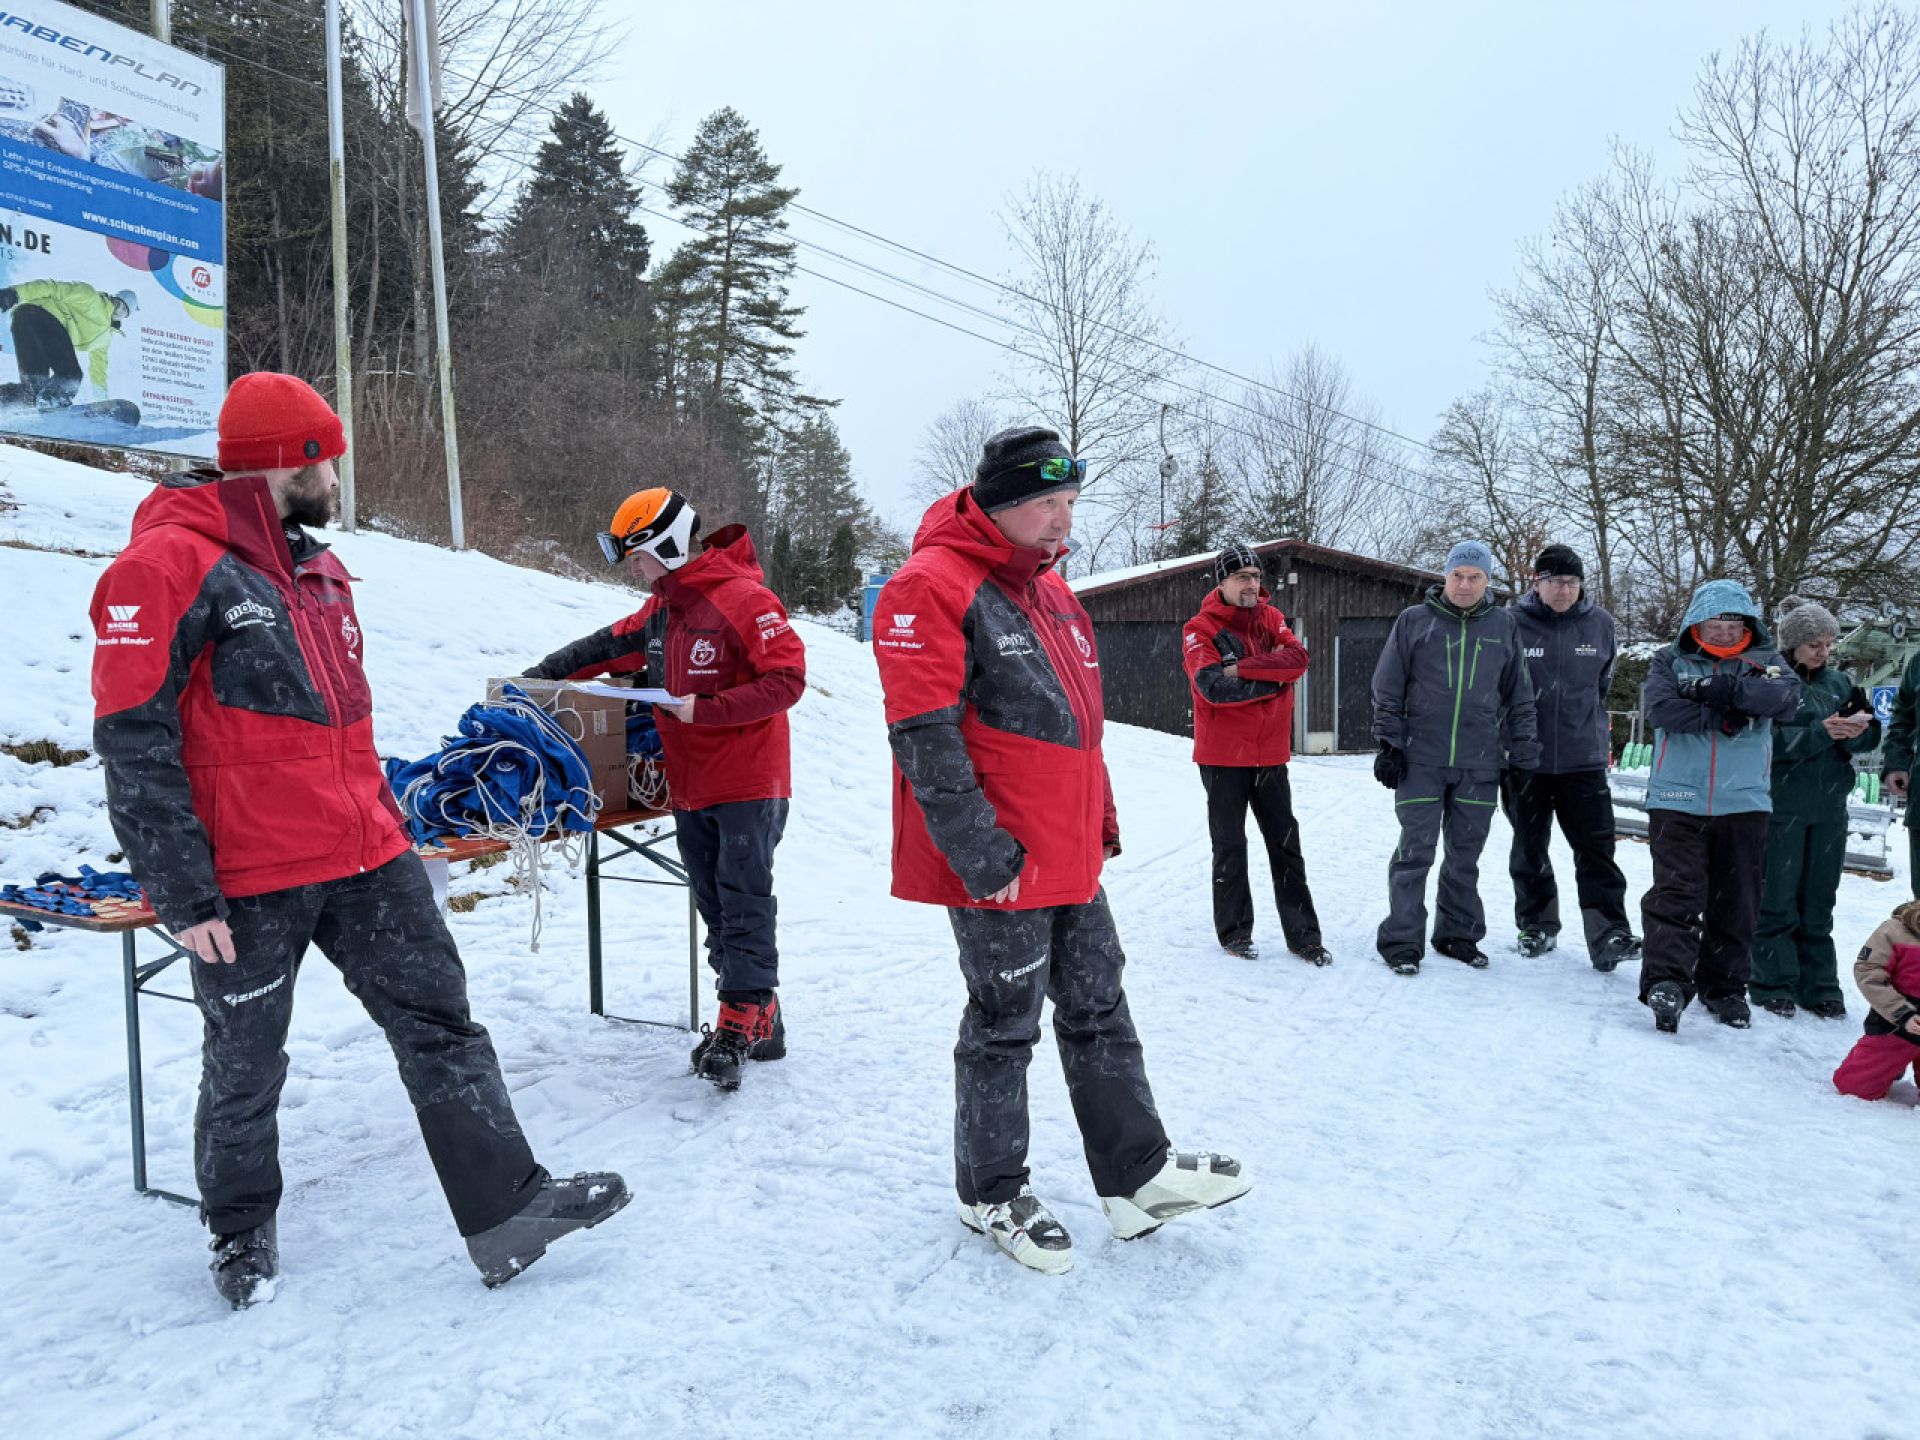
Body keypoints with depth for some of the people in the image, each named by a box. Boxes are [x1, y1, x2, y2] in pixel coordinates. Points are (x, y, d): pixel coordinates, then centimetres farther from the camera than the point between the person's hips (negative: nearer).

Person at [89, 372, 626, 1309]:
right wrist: (183, 894, -16)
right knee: (246, 1065, 12)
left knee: (439, 1023, 4)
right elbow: (133, 745, -14)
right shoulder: (169, 564, -12)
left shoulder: (314, 568, 15)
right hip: (248, 881, -7)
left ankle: (506, 1208, 11)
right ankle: (241, 1233, 36)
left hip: (366, 857, 7)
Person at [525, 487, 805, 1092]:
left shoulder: (742, 598, -15)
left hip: (748, 784, -9)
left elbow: (787, 679, -19)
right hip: (690, 788, 9)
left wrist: (706, 709, -20)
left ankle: (739, 1023, -3)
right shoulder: (662, 607, 12)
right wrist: (542, 675, 21)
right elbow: (612, 646, 26)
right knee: (716, 906, 9)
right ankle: (760, 1021, 17)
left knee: (743, 903, -7)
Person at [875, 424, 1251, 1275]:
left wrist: (1101, 821, 18)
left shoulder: (1048, 588, 15)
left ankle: (1137, 1175, 30)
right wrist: (982, 854, -20)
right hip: (1001, 867, -8)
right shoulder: (933, 589, -14)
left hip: (1071, 855, 9)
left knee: (1099, 1010, 15)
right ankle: (990, 1193, 26)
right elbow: (925, 739, -20)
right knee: (1004, 1025, 6)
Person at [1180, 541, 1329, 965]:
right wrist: (1272, 681, -12)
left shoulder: (1270, 617, 7)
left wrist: (1243, 668, -19)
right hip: (1222, 755, -4)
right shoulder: (1200, 629, -7)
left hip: (1270, 754, 4)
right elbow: (1213, 687, -21)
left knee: (1285, 843, 8)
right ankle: (1234, 931, 19)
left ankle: (1303, 934, 16)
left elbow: (1298, 658, -11)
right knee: (1229, 846, 6)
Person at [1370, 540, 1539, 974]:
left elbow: (1519, 696, 12)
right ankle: (1402, 940, 5)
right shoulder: (1414, 621, 1)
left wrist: (1523, 755, 9)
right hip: (1421, 759, -2)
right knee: (1416, 850, -2)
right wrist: (1389, 745, -3)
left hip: (1480, 763, 2)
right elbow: (1388, 689, 2)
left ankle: (1459, 934, 23)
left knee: (1465, 853, 10)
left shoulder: (1503, 625, 8)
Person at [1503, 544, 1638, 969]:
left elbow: (1603, 683, 17)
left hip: (1583, 756, 1)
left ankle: (1609, 935, 0)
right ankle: (1537, 926, 24)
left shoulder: (1600, 624, 1)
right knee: (1529, 848, 10)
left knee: (1596, 847, -3)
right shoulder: (1513, 624, -7)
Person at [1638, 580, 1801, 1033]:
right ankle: (1666, 980, -14)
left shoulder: (1763, 661, 10)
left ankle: (1725, 987, 23)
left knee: (1735, 902, 10)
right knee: (1676, 892, -11)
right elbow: (1661, 708, -11)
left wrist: (1721, 688, -18)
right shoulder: (1670, 661, 7)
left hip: (1743, 803, 2)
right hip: (1677, 800, -2)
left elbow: (1786, 697, -12)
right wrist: (1725, 716, -14)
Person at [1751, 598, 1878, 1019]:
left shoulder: (1838, 682, 12)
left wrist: (1857, 729, -13)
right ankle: (1772, 983, 11)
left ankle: (1818, 987, 18)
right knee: (1777, 900, 2)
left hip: (1829, 809, 5)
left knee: (1818, 902, 11)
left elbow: (1870, 736, 8)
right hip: (1781, 806, -5)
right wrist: (1820, 733, -21)